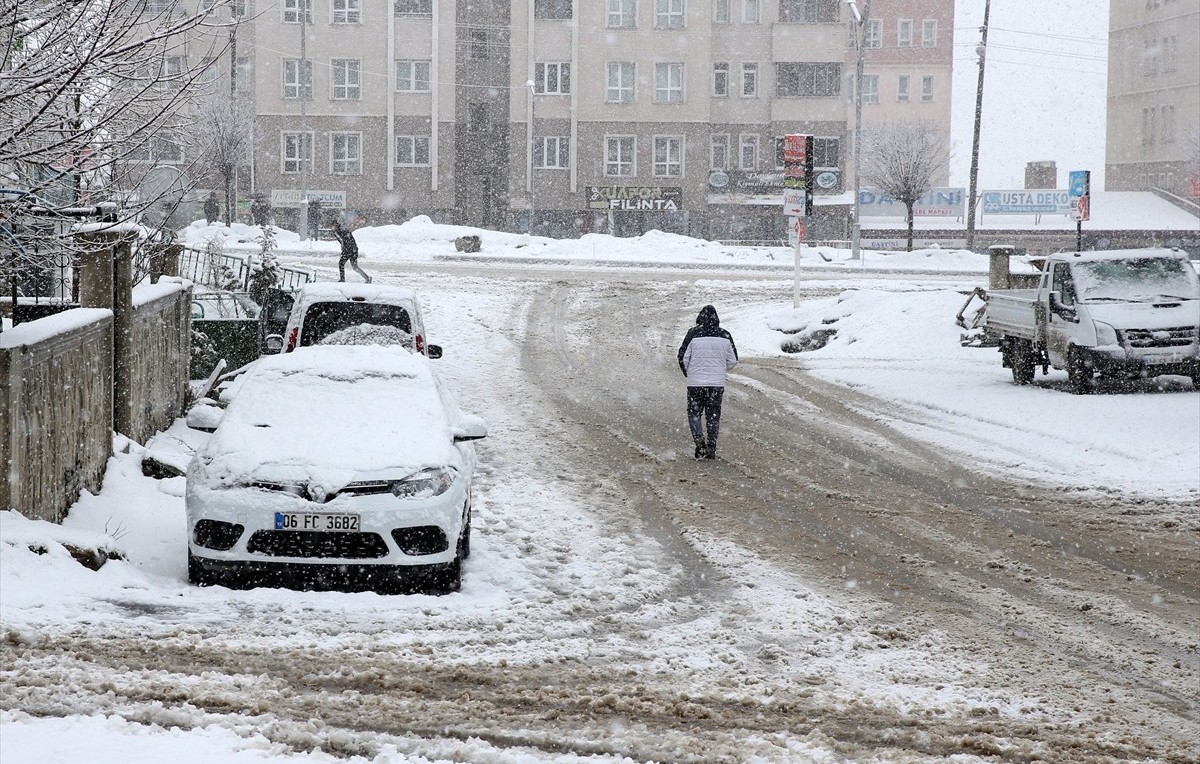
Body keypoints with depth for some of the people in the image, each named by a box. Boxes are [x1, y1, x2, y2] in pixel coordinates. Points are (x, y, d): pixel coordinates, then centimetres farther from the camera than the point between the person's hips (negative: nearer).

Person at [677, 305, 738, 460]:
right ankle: (711, 448, 10)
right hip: (718, 383, 2)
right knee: (713, 416, 11)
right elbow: (733, 361, 6)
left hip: (695, 383, -2)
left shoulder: (693, 334, -8)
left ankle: (699, 439, -11)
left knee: (694, 413, 10)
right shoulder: (725, 335, 0)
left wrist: (688, 373, 13)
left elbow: (683, 358, -5)